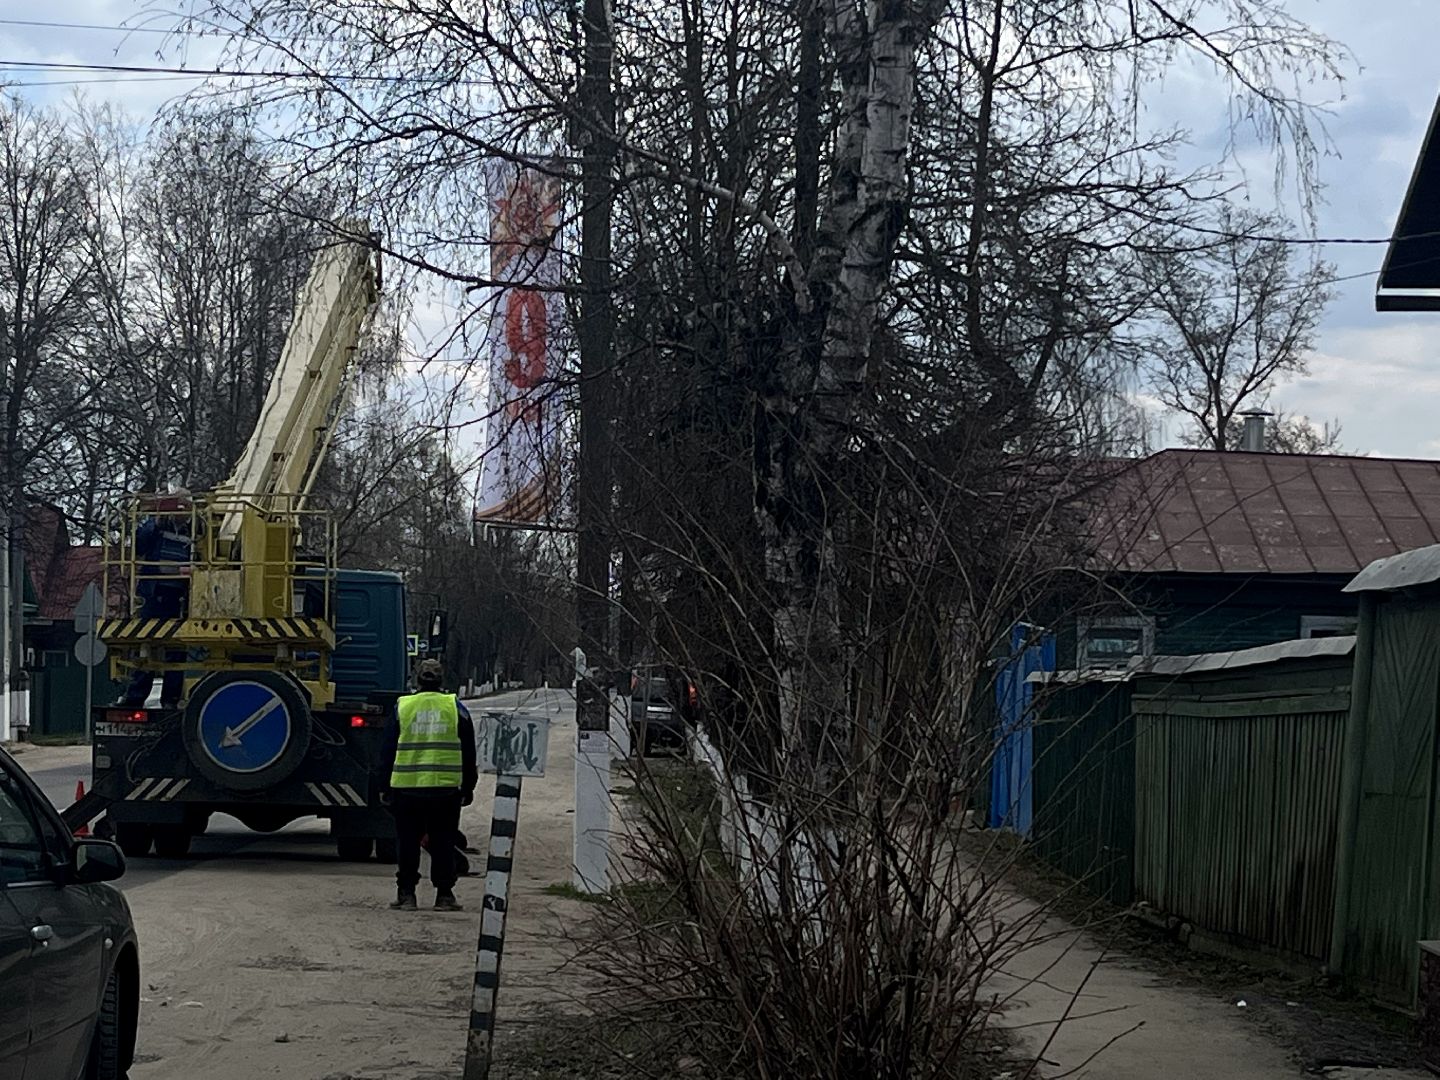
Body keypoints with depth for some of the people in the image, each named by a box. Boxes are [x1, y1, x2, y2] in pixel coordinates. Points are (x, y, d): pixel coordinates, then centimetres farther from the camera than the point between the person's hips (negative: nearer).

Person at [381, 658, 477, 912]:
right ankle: (444, 894, 6)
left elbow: (389, 750, 6)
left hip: (406, 787, 0)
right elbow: (468, 752, 8)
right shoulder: (455, 707, 3)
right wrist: (468, 787, 16)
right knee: (443, 843, 6)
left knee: (407, 843, 7)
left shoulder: (402, 707, 2)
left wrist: (385, 787, 13)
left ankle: (406, 893, 7)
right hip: (446, 789, 0)